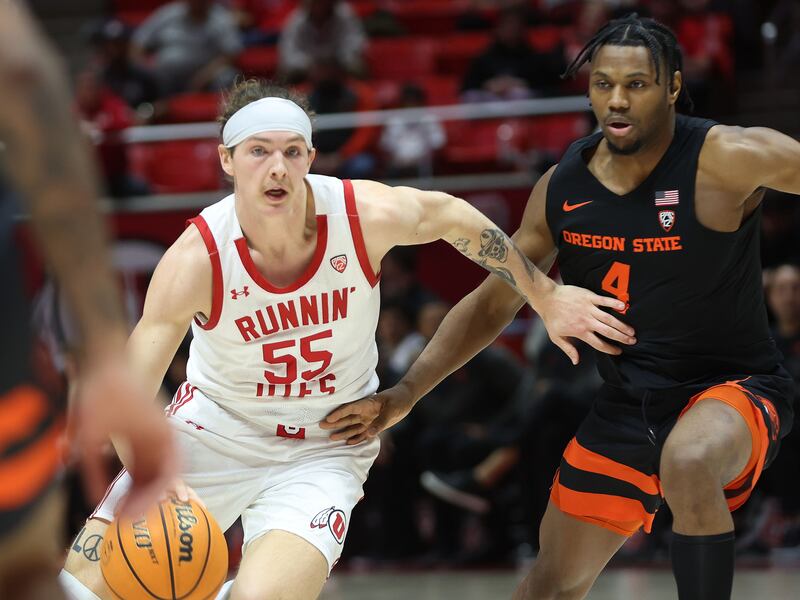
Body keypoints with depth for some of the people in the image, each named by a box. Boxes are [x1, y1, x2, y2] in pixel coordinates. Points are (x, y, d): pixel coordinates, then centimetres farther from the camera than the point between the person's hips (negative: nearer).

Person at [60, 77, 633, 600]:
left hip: (323, 450, 0)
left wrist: (547, 298, 11)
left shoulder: (367, 215, -20)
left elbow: (453, 217, 2)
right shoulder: (197, 258, -24)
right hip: (213, 428, 0)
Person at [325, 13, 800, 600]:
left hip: (734, 387, -5)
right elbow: (492, 304, 7)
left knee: (689, 463, -41)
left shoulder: (727, 159, -19)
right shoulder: (561, 188, -2)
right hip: (628, 403, 5)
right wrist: (406, 393, 0)